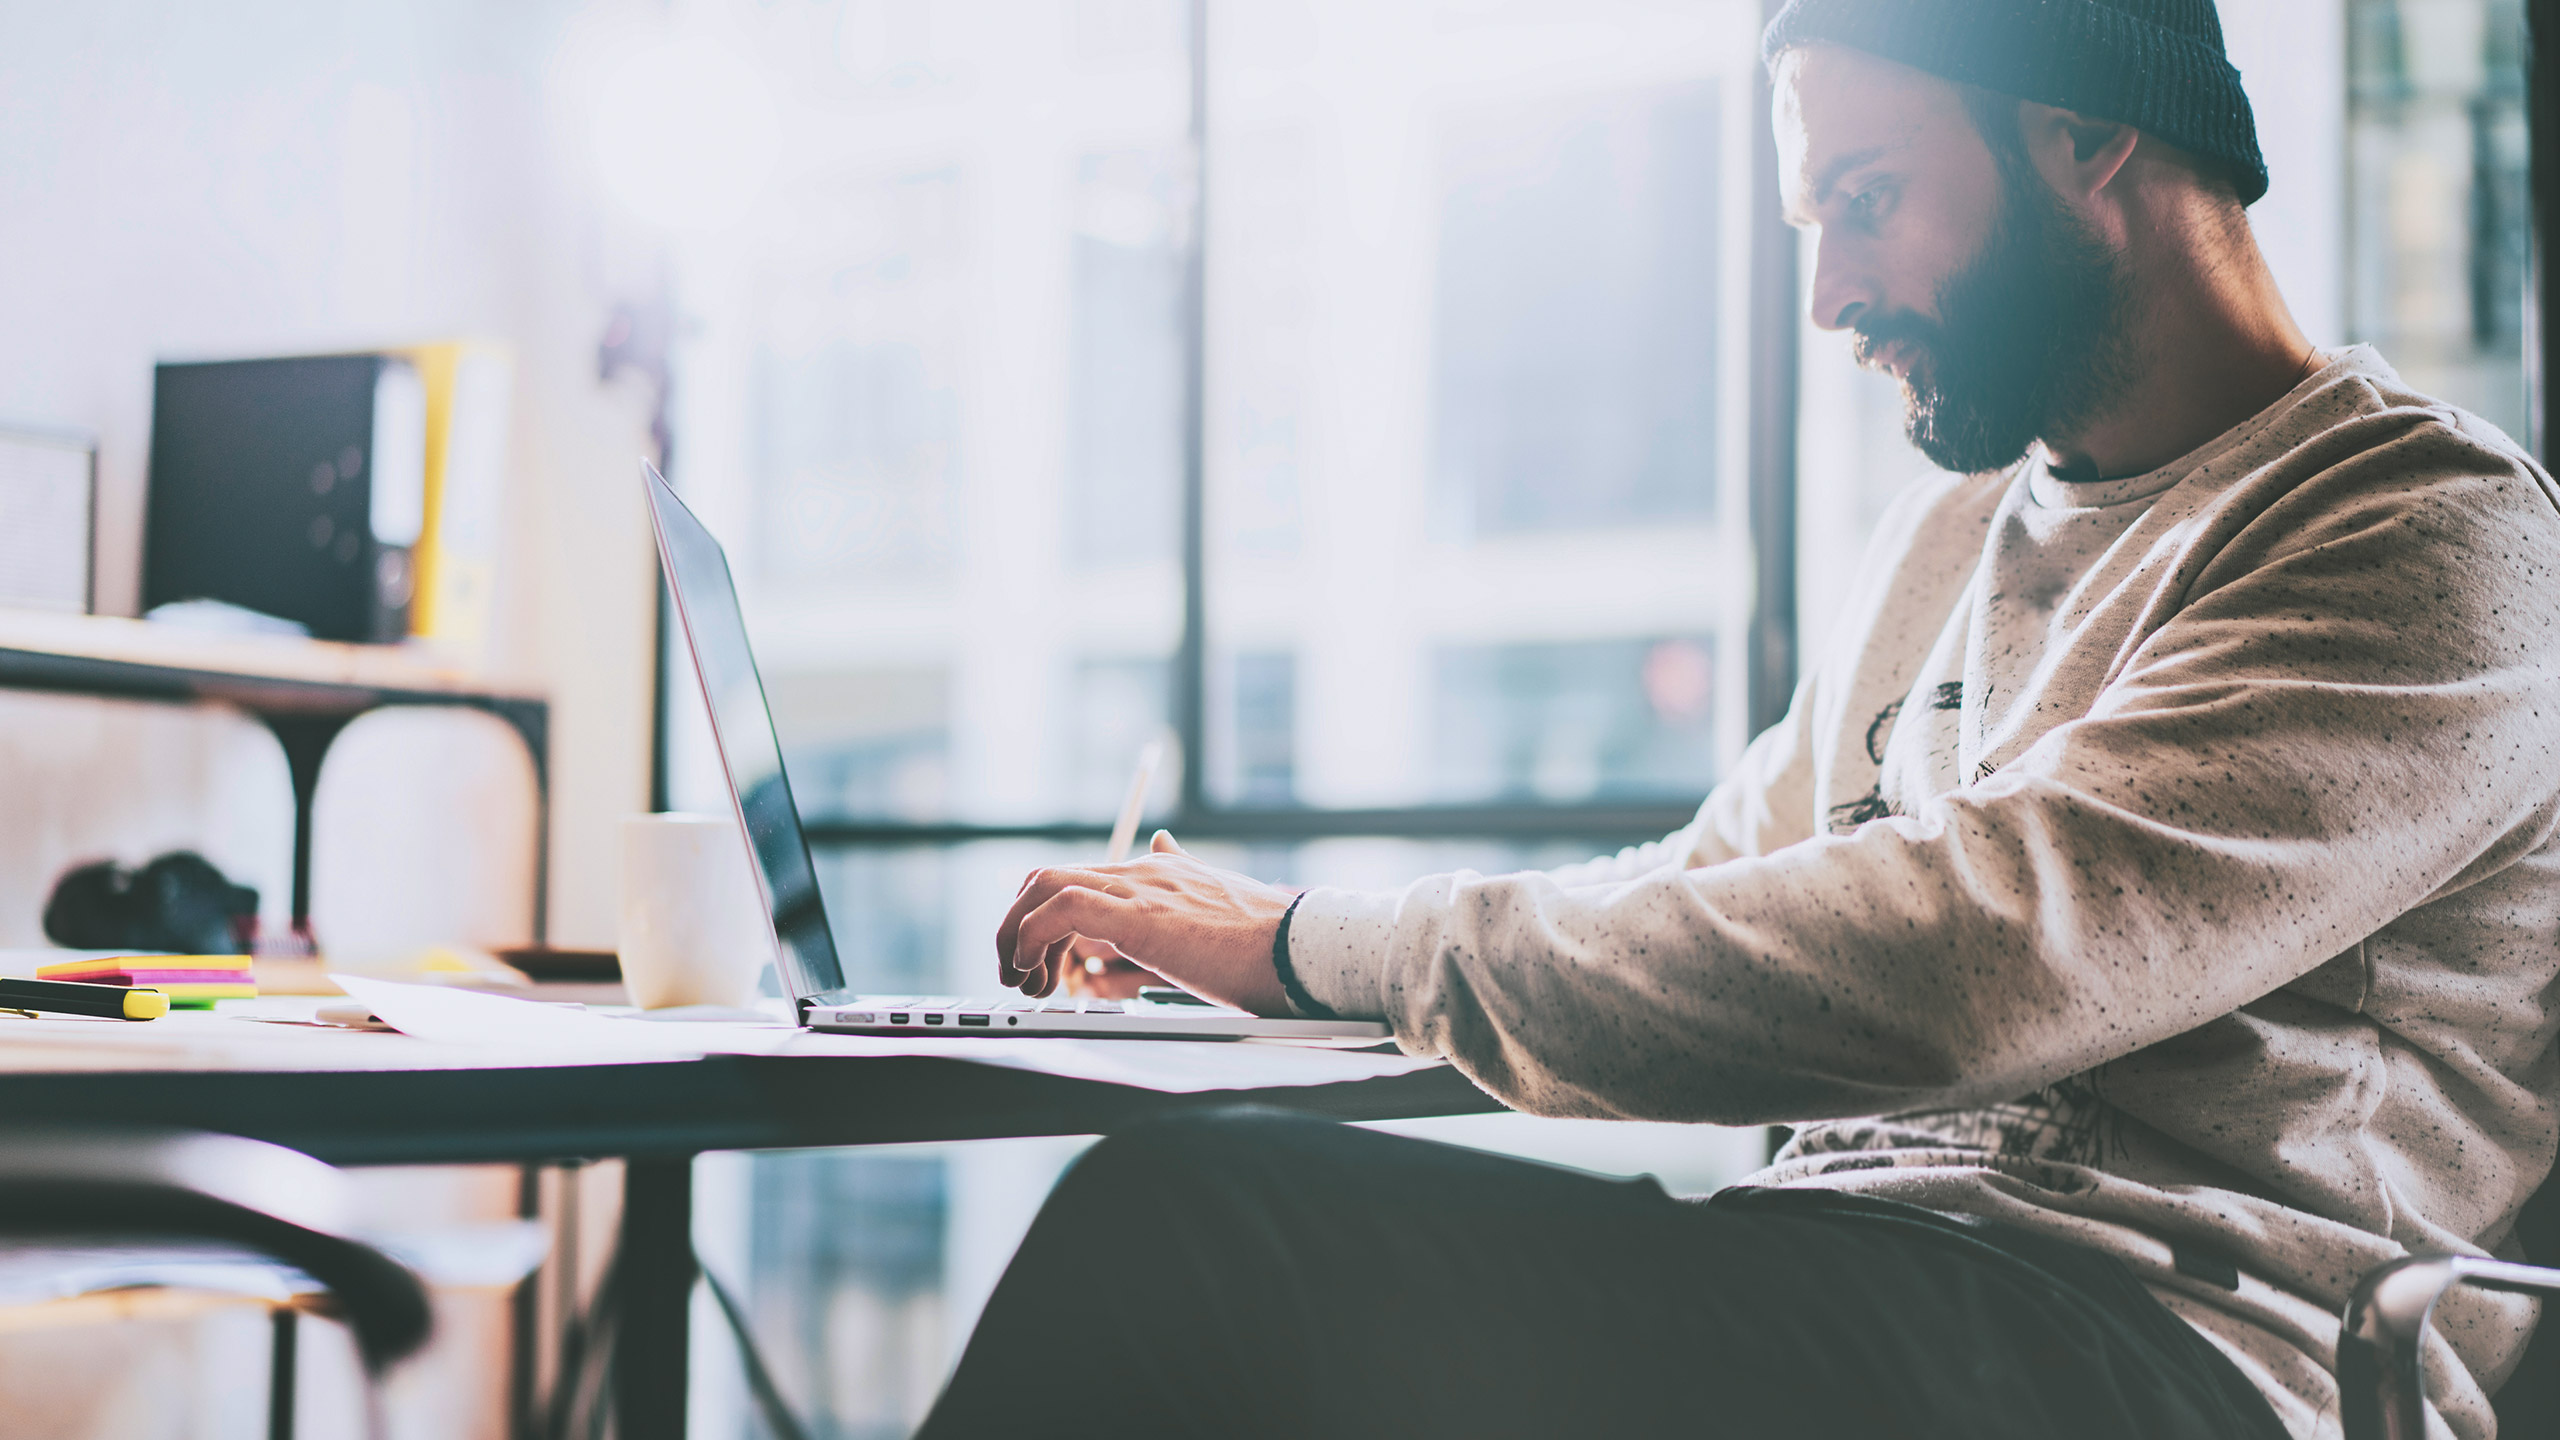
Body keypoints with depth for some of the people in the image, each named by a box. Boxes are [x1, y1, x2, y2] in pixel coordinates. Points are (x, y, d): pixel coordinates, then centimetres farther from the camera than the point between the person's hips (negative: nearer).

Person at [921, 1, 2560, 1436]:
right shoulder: (1950, 535, 23)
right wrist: (1237, 937, 8)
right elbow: (1710, 892, 26)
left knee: (1195, 1221, -27)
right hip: (1832, 1278, 8)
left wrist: (1323, 943, -15)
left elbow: (1962, 963, -20)